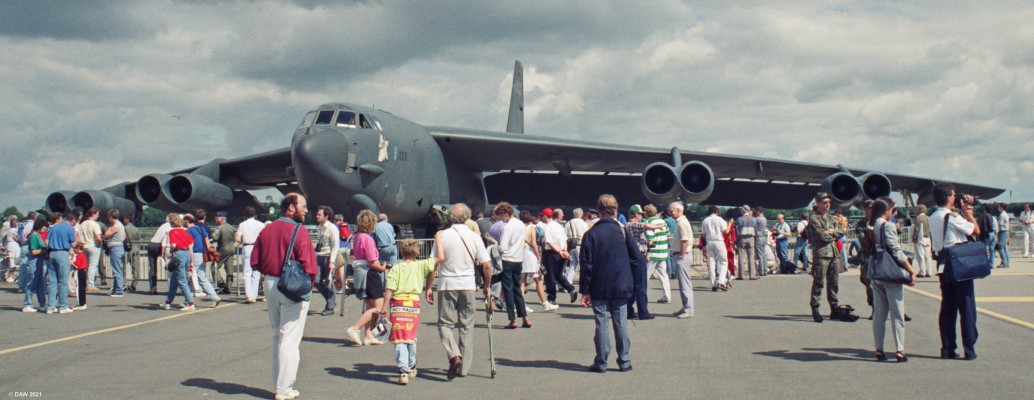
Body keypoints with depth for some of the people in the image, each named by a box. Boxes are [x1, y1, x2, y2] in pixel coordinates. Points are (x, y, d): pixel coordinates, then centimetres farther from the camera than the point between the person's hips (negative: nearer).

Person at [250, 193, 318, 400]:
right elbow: (308, 266, -20)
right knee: (289, 339, -1)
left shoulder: (266, 230, 5)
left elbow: (255, 262, 7)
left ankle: (279, 383, 27)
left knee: (277, 336, 20)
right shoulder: (299, 231, -15)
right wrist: (309, 282, -3)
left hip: (270, 283, 7)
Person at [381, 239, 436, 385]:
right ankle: (412, 368, 33)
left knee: (399, 339, -3)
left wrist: (384, 306, -5)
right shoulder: (421, 265, 6)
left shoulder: (395, 268, 2)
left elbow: (389, 288, -6)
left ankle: (403, 371, -14)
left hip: (398, 304, -2)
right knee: (411, 337, 20)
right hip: (414, 304, 2)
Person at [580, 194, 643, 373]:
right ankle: (624, 361, 10)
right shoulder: (624, 231, -1)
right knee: (621, 323, 7)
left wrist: (585, 290, -2)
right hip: (621, 287, 1)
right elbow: (638, 259, 0)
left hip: (599, 288, -1)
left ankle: (601, 362, 4)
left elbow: (586, 264, -5)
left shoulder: (591, 234, -5)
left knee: (601, 323, 3)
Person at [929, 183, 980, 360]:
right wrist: (968, 211, 2)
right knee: (967, 308, -1)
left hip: (943, 266, 7)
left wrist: (964, 211, 14)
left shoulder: (932, 218, 10)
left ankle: (947, 349, 9)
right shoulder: (953, 217, -15)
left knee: (947, 308, 10)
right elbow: (976, 230, -7)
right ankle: (969, 350, 1)